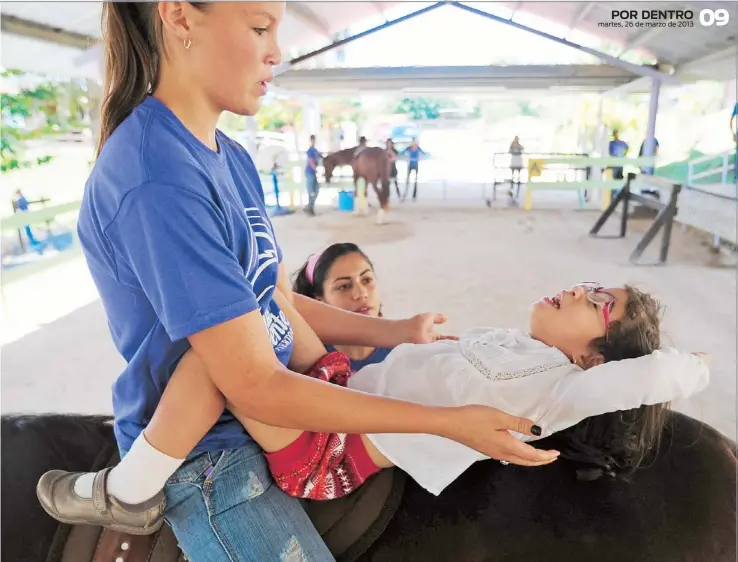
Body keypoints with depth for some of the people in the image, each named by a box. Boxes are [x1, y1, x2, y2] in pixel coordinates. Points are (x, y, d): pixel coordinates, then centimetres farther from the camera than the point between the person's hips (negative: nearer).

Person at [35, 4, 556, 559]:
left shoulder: (233, 158, 3)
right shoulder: (157, 181, -27)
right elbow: (255, 387, -27)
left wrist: (400, 332, 4)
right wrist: (450, 421, -24)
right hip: (211, 453, -6)